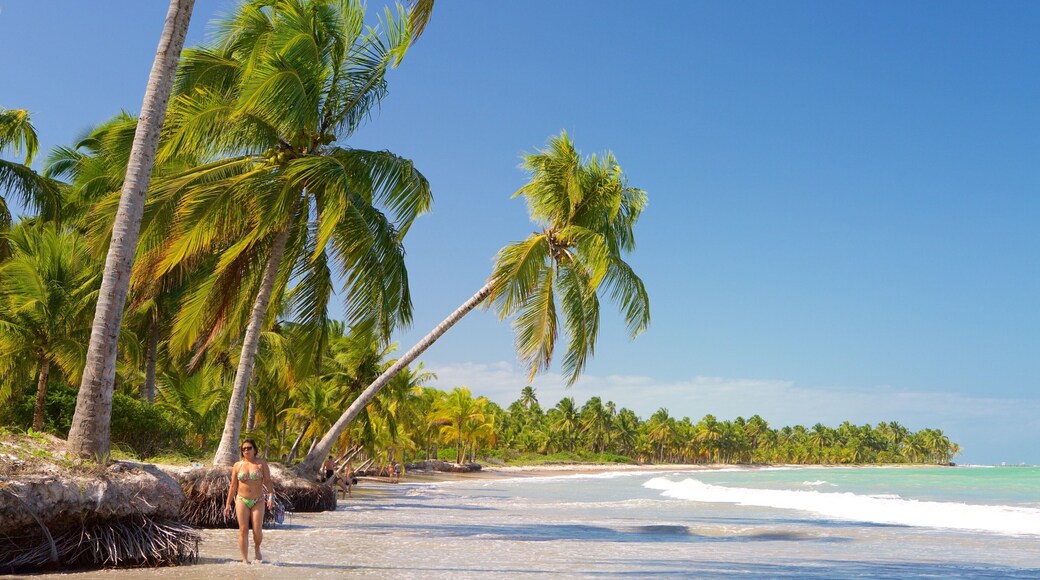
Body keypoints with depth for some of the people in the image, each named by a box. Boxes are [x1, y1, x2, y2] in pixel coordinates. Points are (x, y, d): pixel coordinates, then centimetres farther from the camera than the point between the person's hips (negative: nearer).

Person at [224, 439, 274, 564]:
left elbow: (268, 482, 0)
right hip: (242, 500, 1)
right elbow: (233, 486, 9)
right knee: (243, 530, -2)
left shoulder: (262, 464, 2)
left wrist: (271, 496, -15)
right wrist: (228, 505, 8)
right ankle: (245, 560, 4)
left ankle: (257, 548, 23)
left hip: (258, 501, -1)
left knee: (257, 530, -9)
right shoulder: (237, 466, 6)